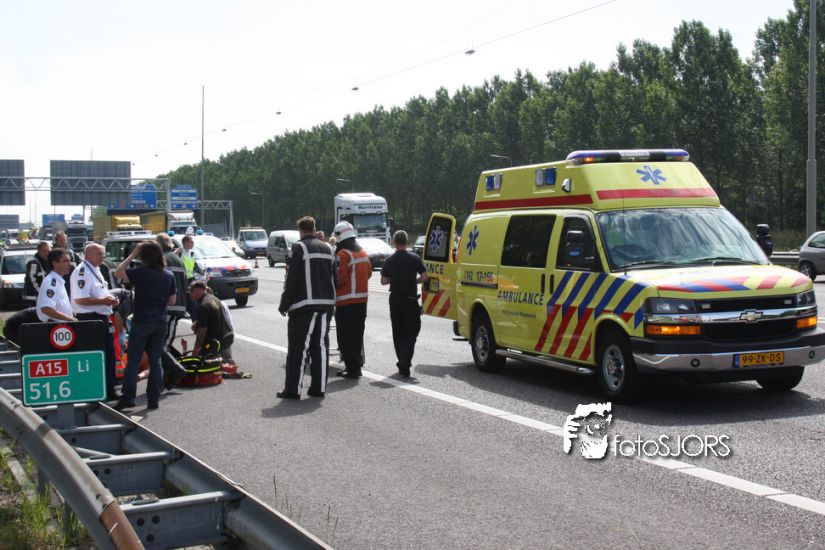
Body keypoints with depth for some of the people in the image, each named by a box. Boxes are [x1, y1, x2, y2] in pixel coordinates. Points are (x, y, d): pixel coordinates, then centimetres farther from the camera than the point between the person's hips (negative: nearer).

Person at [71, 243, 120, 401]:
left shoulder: (96, 270, 17)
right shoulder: (82, 272, -14)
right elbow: (80, 299, -22)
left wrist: (110, 299, 9)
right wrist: (103, 301, -23)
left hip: (102, 318, 10)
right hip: (89, 320, -10)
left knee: (109, 356, 13)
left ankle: (109, 390, 23)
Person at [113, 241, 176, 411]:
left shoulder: (141, 273, -14)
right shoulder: (169, 275, 2)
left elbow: (118, 273, -8)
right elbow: (172, 301, 7)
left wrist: (132, 255, -5)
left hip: (141, 322, -4)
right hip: (160, 323, 4)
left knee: (133, 361, 3)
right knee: (155, 361, 9)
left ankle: (128, 398, 2)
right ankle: (153, 399, 9)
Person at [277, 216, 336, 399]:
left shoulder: (299, 247, -8)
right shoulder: (327, 248, 13)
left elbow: (292, 279, -11)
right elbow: (333, 278, 15)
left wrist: (284, 303, -5)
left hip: (304, 304, -6)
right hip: (326, 303, 6)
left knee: (298, 348, -2)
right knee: (321, 346, 9)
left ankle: (292, 389, -1)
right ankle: (319, 387, 10)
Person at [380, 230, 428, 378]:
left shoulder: (390, 260, -1)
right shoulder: (415, 258, -5)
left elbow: (384, 281, -1)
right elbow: (424, 277, -6)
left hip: (395, 299, 2)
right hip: (411, 299, -2)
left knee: (398, 332, 13)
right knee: (412, 330, 3)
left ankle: (402, 362, 18)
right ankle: (405, 363, -15)